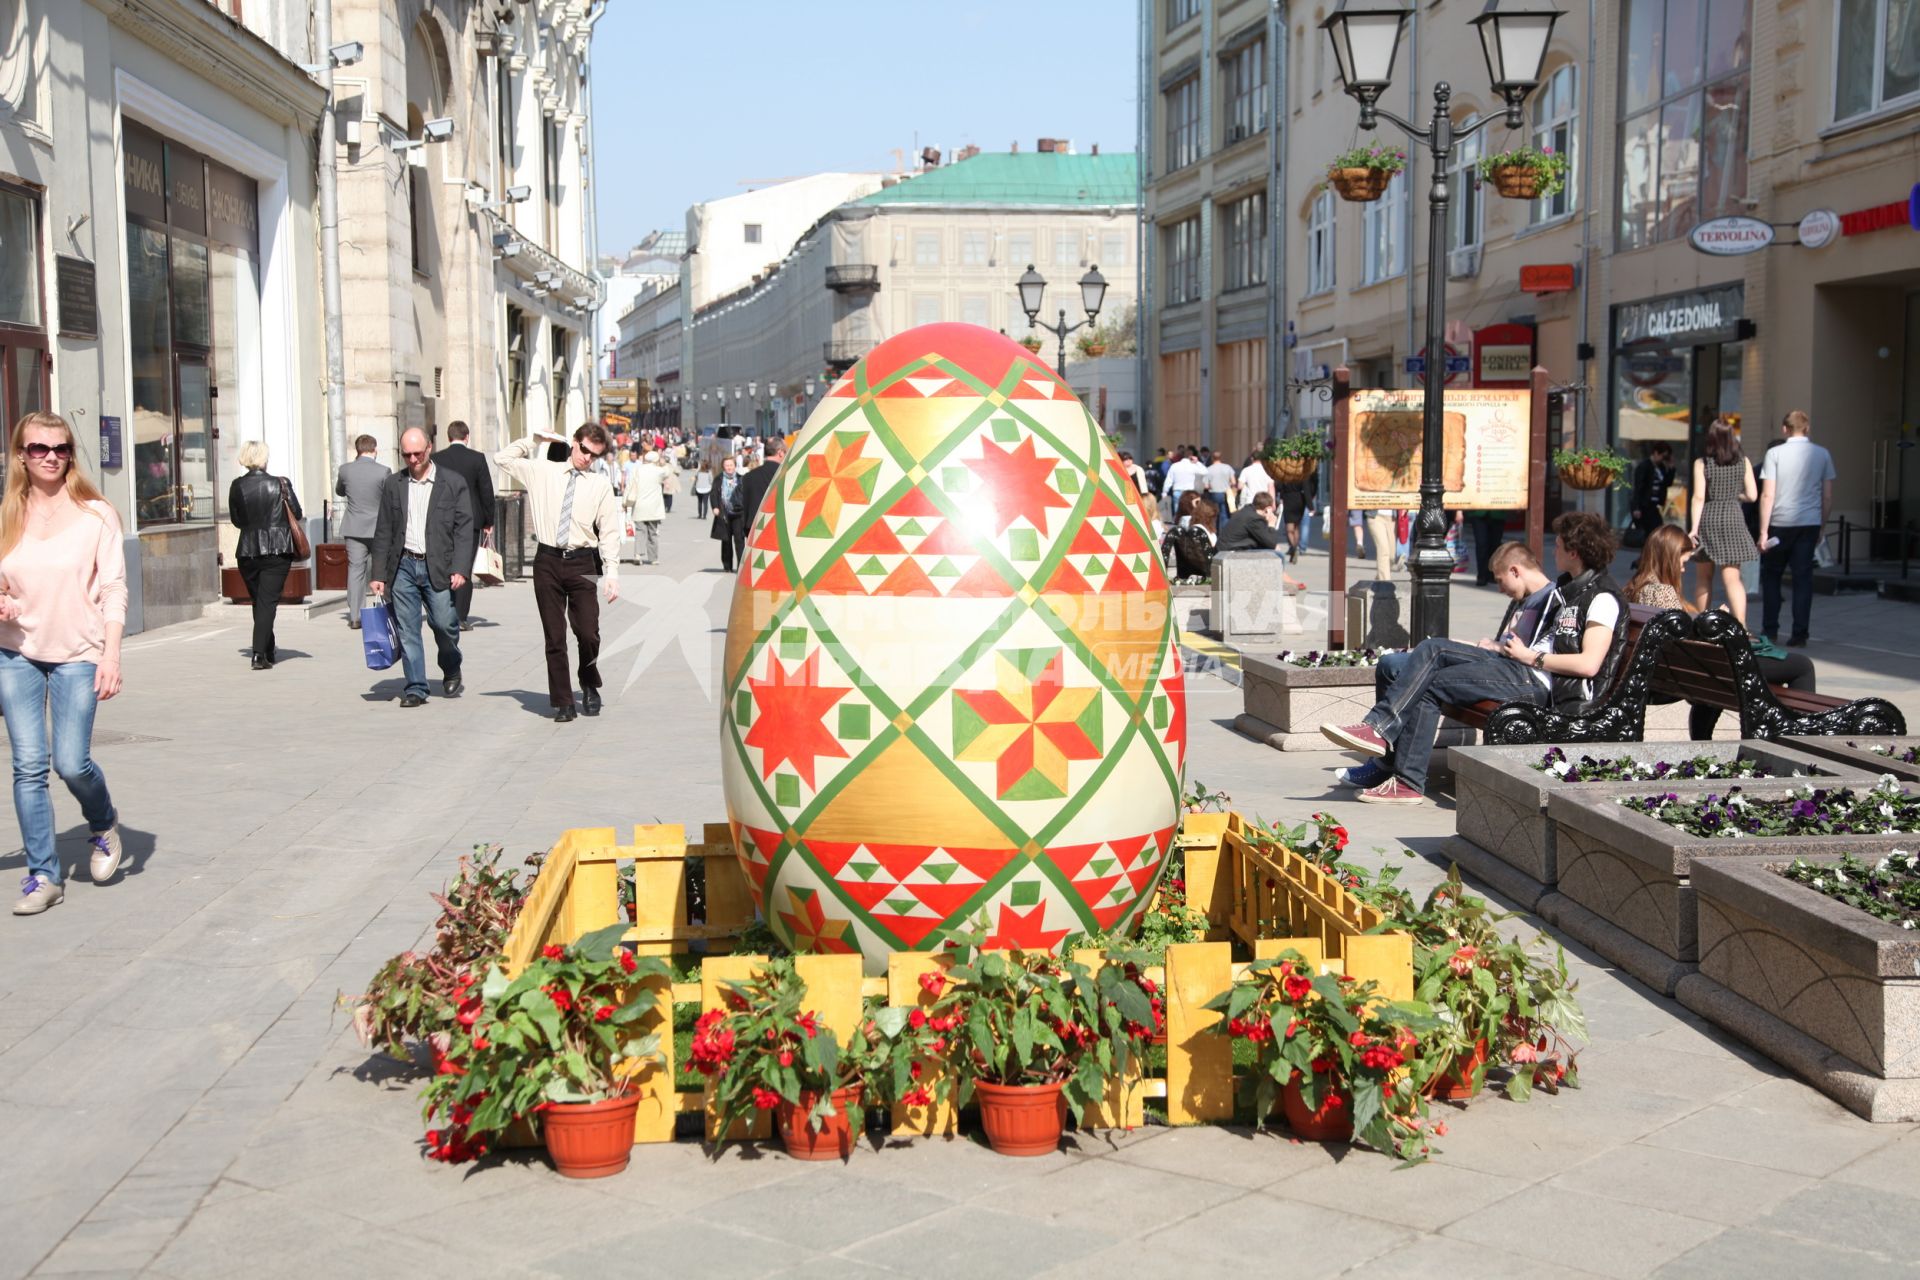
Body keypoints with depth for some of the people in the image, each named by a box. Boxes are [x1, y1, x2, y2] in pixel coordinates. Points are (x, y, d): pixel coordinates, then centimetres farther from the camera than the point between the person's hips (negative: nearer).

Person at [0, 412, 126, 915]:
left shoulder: (96, 515, -4)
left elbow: (113, 588, -6)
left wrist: (112, 655, -14)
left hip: (77, 655, -2)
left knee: (71, 762, -5)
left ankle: (104, 826, 28)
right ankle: (42, 875, 10)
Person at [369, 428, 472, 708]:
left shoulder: (453, 483, 2)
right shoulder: (393, 485, 11)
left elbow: (464, 528, -1)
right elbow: (383, 532, 12)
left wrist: (460, 569, -11)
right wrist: (379, 575, 6)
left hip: (437, 567, -3)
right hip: (403, 566, 3)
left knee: (444, 623, -6)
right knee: (407, 630, 1)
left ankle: (451, 672, 22)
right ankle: (415, 688, 7)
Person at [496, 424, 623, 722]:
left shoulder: (600, 485, 6)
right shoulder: (542, 472, 10)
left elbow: (609, 533, 3)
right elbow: (503, 458, 18)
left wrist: (612, 574, -5)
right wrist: (534, 440, 15)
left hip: (582, 564, -1)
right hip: (548, 561, 1)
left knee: (588, 633, -7)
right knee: (554, 637, 4)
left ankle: (589, 686, 22)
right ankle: (563, 703, 12)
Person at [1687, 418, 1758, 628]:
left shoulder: (1701, 463, -4)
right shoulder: (1743, 462, 2)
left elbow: (1699, 497, -10)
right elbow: (1751, 495, 1)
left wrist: (1694, 528, -11)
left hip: (1708, 519, -1)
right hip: (1733, 519, 1)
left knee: (1703, 578, 12)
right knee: (1732, 578, -1)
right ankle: (1741, 626, -15)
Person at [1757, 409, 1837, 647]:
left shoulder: (1775, 454, -5)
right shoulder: (1822, 455, 4)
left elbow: (1767, 495, -9)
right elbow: (1828, 497, 5)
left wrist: (1763, 531, -6)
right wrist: (1822, 527, 16)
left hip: (1780, 523, -2)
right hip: (1809, 523, 2)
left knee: (1771, 575, 13)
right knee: (1803, 577, 4)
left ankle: (1770, 630, 14)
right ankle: (1799, 634, 2)